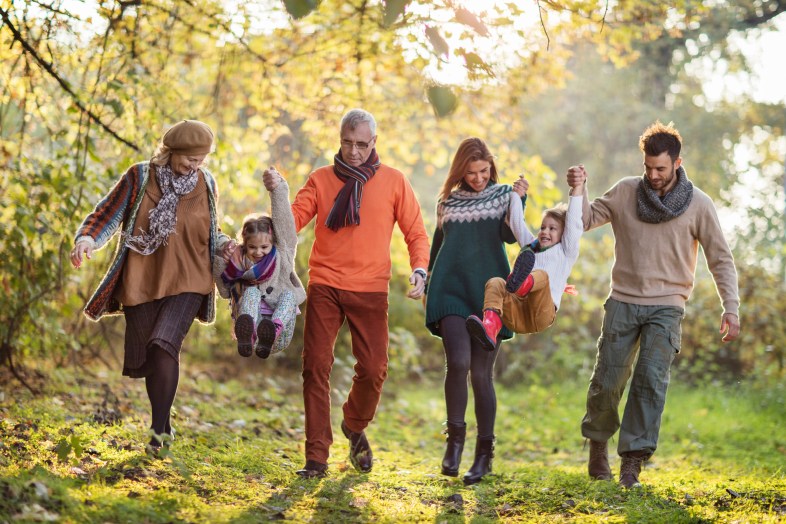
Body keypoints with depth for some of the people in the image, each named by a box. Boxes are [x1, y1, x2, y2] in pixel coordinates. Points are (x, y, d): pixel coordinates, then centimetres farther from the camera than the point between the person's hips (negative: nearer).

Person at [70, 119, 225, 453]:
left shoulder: (206, 184, 5)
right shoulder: (140, 177, -3)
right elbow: (107, 214, -1)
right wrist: (86, 240, -20)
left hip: (186, 282, -1)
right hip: (141, 283, 1)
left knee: (165, 344, -21)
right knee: (147, 356, 6)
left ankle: (160, 427, -17)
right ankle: (162, 426, 24)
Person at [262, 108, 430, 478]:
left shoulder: (393, 181, 6)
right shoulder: (321, 180, 9)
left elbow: (416, 233, 6)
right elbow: (294, 221, -1)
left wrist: (420, 270, -10)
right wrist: (278, 194, -19)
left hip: (370, 290, 0)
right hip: (324, 286, 0)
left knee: (373, 369, -2)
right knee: (316, 367, -5)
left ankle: (355, 426, 30)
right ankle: (316, 457, 1)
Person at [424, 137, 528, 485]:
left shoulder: (502, 195, 6)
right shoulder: (448, 202, 11)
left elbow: (509, 235, -9)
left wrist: (518, 201, -20)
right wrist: (427, 287, 19)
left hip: (489, 293, 0)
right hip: (452, 290, 1)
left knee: (482, 372, 0)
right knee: (458, 361, -19)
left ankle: (484, 452, 8)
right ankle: (455, 437, -3)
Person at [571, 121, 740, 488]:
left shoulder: (698, 204, -3)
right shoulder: (626, 192, 1)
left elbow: (721, 259, 0)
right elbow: (586, 220, 3)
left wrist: (730, 307, -9)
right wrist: (578, 190, -15)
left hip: (666, 307, -2)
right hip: (623, 302, 2)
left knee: (651, 379, -14)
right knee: (607, 381, 3)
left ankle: (633, 457, -9)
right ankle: (598, 442, 27)